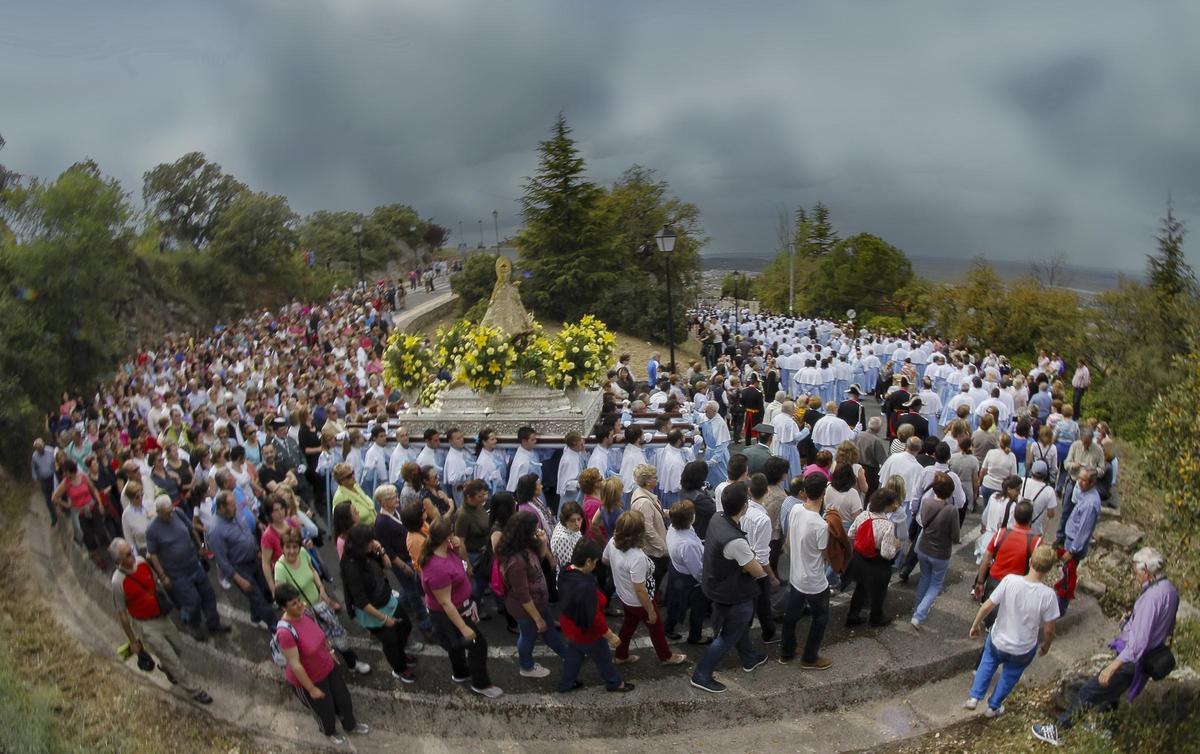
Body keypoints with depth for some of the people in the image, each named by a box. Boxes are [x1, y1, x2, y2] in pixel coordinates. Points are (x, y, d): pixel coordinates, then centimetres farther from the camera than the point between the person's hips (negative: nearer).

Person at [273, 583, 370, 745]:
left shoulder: (305, 613, -16)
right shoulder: (285, 632, -39)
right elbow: (295, 665, -30)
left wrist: (331, 653, 15)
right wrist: (312, 689, -21)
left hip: (329, 667, 6)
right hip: (308, 678, -6)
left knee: (343, 698, 25)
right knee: (326, 710, 21)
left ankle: (350, 725, 55)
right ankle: (330, 732, 56)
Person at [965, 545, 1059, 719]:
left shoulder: (1010, 580, -23)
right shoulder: (1048, 594, -25)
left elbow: (987, 606, -15)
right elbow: (1049, 629, -14)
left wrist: (975, 625, 2)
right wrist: (1046, 646, 8)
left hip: (998, 641, 0)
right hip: (1023, 650, 0)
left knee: (988, 664, 31)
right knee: (1010, 676, 27)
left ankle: (974, 698, 29)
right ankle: (993, 707, 42)